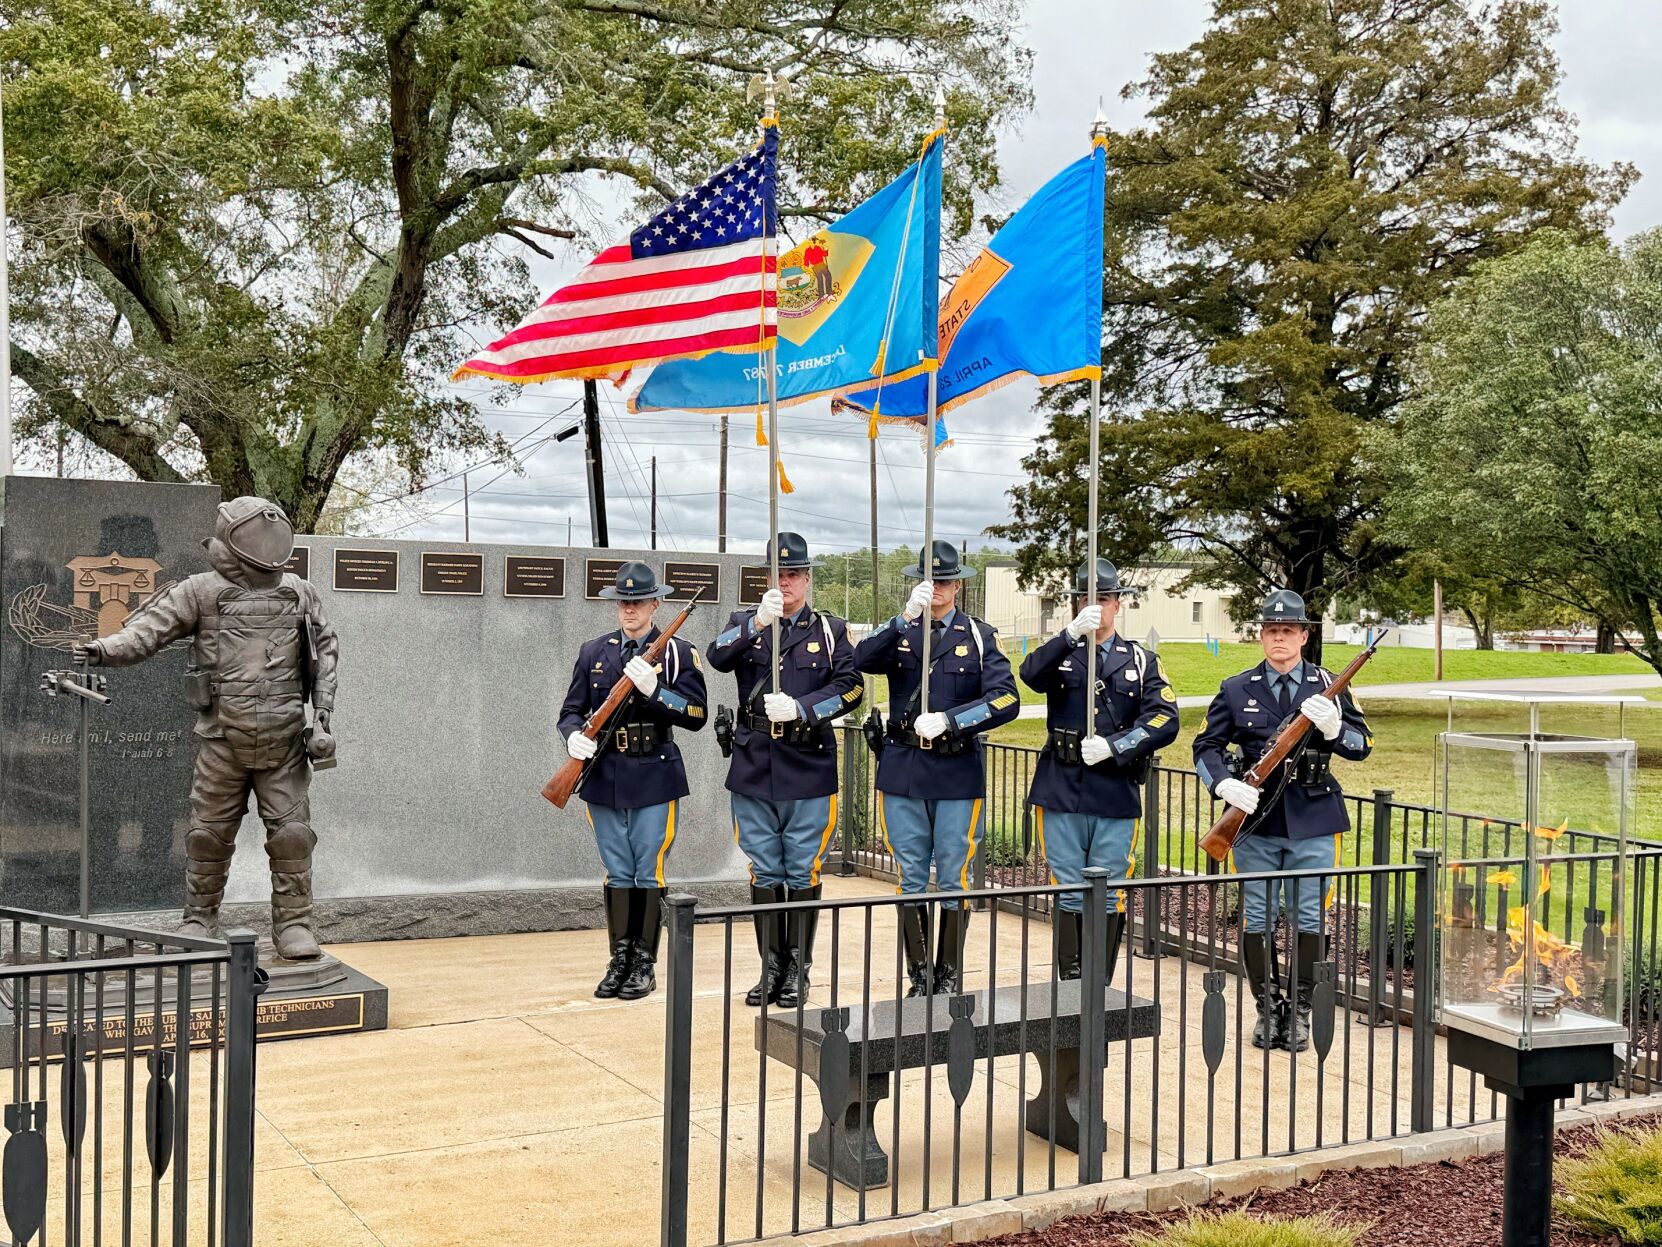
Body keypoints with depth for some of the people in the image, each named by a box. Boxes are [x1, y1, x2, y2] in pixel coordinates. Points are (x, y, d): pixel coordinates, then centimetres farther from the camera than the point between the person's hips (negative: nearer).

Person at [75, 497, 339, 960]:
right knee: (209, 834, 5)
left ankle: (293, 923, 10)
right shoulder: (201, 591, 0)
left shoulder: (300, 594, 8)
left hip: (284, 743, 2)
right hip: (223, 743, -1)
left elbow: (325, 649, 14)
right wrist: (105, 649, -28)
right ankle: (199, 920, 21)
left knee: (292, 834, -1)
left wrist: (322, 712, 7)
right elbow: (151, 627, -9)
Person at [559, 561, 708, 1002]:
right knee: (617, 874, 9)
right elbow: (571, 711, 11)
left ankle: (645, 964, 8)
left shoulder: (678, 652, 0)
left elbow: (696, 714, -8)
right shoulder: (594, 652, 10)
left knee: (650, 874, 0)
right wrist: (574, 736, -11)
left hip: (654, 778, -3)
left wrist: (653, 689, -20)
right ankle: (620, 960, 16)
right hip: (604, 778, 3)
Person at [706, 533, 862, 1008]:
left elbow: (850, 688, -5)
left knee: (803, 872, 3)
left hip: (809, 769, -1)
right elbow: (717, 657, -11)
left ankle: (798, 970, 12)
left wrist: (801, 708, -18)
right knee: (764, 872, 8)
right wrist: (758, 623, -26)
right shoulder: (746, 623, 10)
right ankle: (771, 966, 17)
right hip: (754, 768, 2)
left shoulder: (831, 631, 7)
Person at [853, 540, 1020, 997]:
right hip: (903, 773, 1)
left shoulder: (979, 635, 4)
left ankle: (949, 980, 14)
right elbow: (863, 660, -14)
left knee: (954, 880, 4)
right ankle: (918, 979, 15)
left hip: (958, 773, -1)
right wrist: (907, 616, -25)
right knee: (911, 880, 6)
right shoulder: (898, 631, 8)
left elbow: (1006, 699, -9)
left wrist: (947, 719, -19)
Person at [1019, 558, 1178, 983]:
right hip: (1061, 793, 0)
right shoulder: (1061, 653, 9)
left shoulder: (1140, 660, 11)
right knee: (1069, 895, 3)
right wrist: (1072, 633, -29)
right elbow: (1032, 674, -15)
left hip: (1117, 794, 1)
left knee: (1108, 898, 5)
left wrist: (1114, 746, -15)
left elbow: (1165, 720, -2)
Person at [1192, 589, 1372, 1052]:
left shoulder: (1327, 686, 6)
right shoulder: (1237, 689, 5)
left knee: (1309, 920, 3)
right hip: (1256, 822, 0)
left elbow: (1362, 746, 3)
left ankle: (1300, 1010, 14)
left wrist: (1332, 726, -17)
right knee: (1256, 920, 5)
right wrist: (1225, 784, -12)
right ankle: (1268, 1008, 18)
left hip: (1312, 822, 0)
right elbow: (1206, 746, 6)